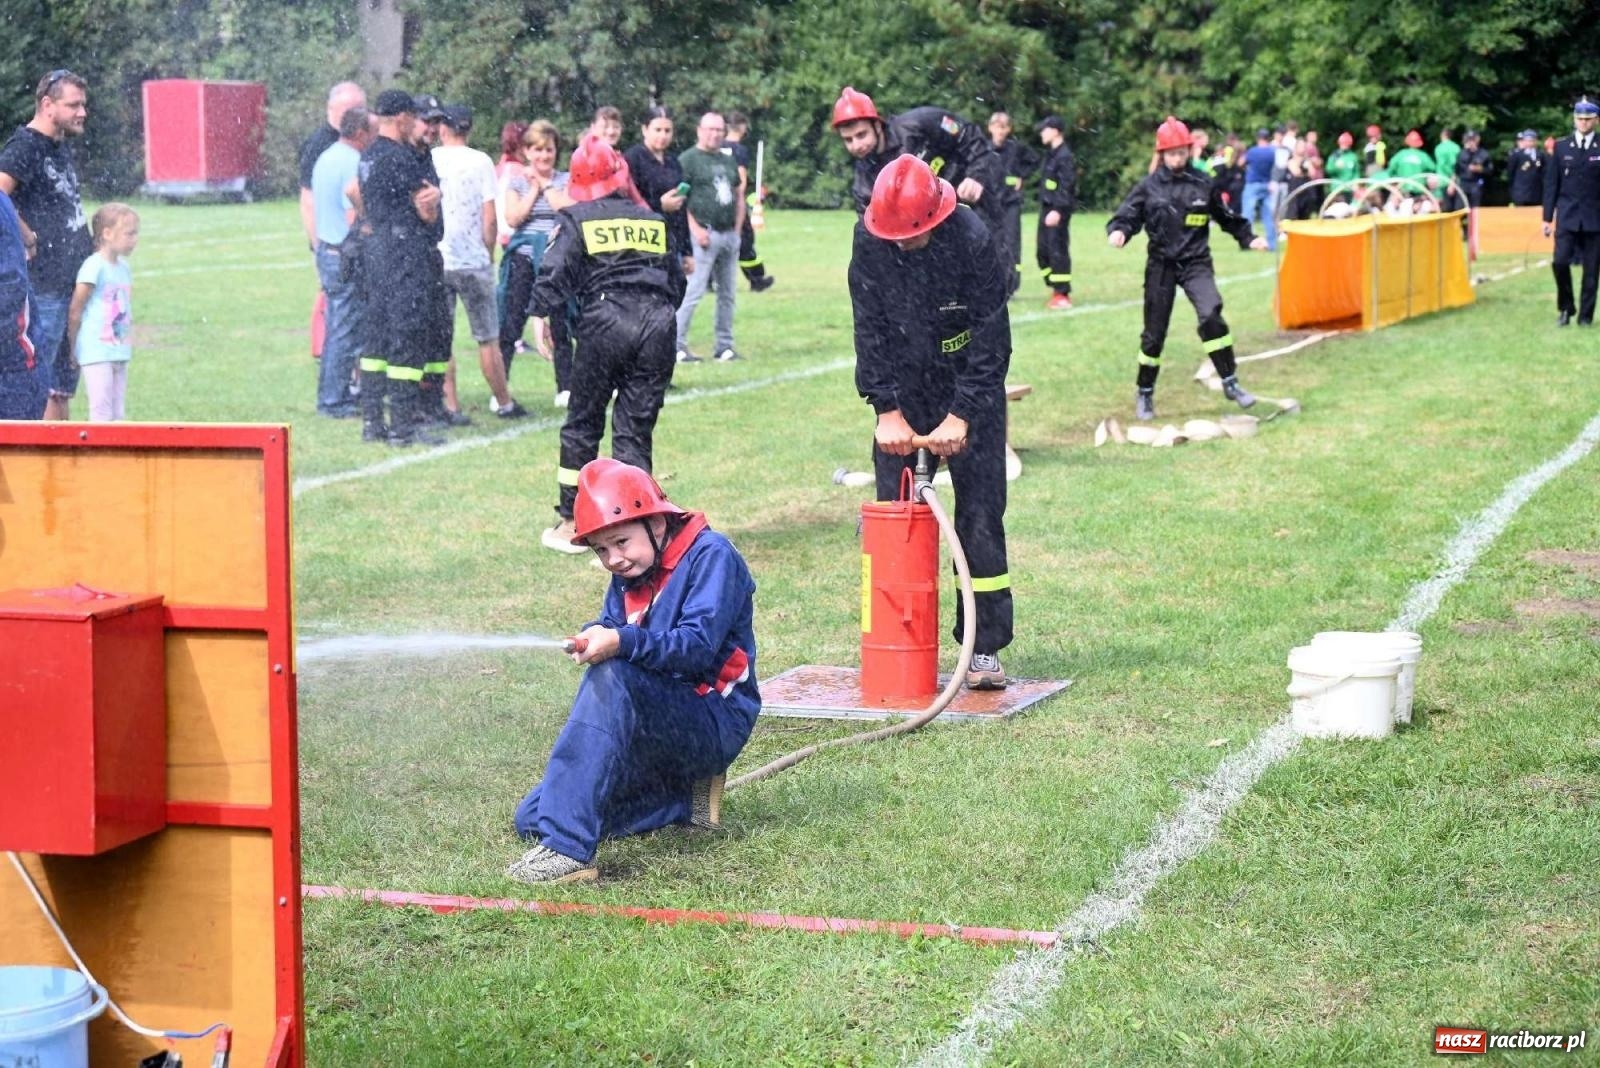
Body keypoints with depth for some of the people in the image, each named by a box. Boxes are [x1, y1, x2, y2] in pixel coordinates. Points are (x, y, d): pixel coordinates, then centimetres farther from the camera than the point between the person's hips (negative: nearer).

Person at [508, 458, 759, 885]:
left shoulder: (711, 555, -10)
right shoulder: (629, 575, 14)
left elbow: (699, 645, -23)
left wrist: (623, 643, -38)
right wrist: (594, 639, -19)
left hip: (715, 722, -8)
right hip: (658, 731, 8)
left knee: (612, 678, -37)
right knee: (532, 819, -2)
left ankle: (568, 847, -43)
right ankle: (686, 798, 6)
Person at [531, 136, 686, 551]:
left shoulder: (576, 220, 5)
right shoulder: (653, 221, 18)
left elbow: (554, 276, -5)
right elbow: (677, 282, 21)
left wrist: (542, 315, 7)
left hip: (604, 326, -3)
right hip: (657, 325, 3)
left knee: (583, 423, 10)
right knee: (635, 428, 7)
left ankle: (572, 524, 14)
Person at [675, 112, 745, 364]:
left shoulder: (728, 161, 19)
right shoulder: (687, 159, -4)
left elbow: (739, 196, 24)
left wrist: (737, 229, 12)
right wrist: (696, 229, -17)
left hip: (729, 234, 7)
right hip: (704, 234, -7)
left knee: (727, 293, 10)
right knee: (694, 291, -11)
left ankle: (725, 345, 16)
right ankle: (678, 345, -9)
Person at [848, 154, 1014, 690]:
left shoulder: (973, 240, -20)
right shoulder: (869, 240, -12)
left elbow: (991, 337, -16)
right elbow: (870, 330, -7)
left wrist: (960, 416, -20)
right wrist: (888, 411, -12)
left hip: (970, 394, -3)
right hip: (903, 393, 3)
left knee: (980, 515, -4)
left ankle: (985, 646, 0)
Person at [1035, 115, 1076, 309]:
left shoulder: (1064, 156, -13)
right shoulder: (1050, 154, 16)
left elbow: (1066, 186, -19)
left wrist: (1057, 210, -25)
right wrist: (1045, 209, 18)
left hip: (1058, 210, -10)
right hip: (1046, 208, 10)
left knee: (1057, 250, -8)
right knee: (1042, 250, 11)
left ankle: (1062, 294, -4)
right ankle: (1056, 290, 18)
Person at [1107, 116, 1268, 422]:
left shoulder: (1202, 185, 2)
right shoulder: (1148, 187, 0)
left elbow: (1227, 218, 14)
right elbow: (1126, 216, -3)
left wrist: (1248, 238, 7)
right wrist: (1119, 231, -24)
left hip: (1196, 262, 0)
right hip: (1161, 265, 0)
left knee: (1211, 315, -23)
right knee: (1154, 331, 5)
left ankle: (1230, 383, -14)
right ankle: (1145, 394, 22)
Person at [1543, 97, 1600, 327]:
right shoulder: (1561, 147, 6)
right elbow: (1551, 184, 7)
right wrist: (1548, 217, 3)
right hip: (1567, 217, 1)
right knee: (1560, 261, -11)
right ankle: (1565, 308, 8)